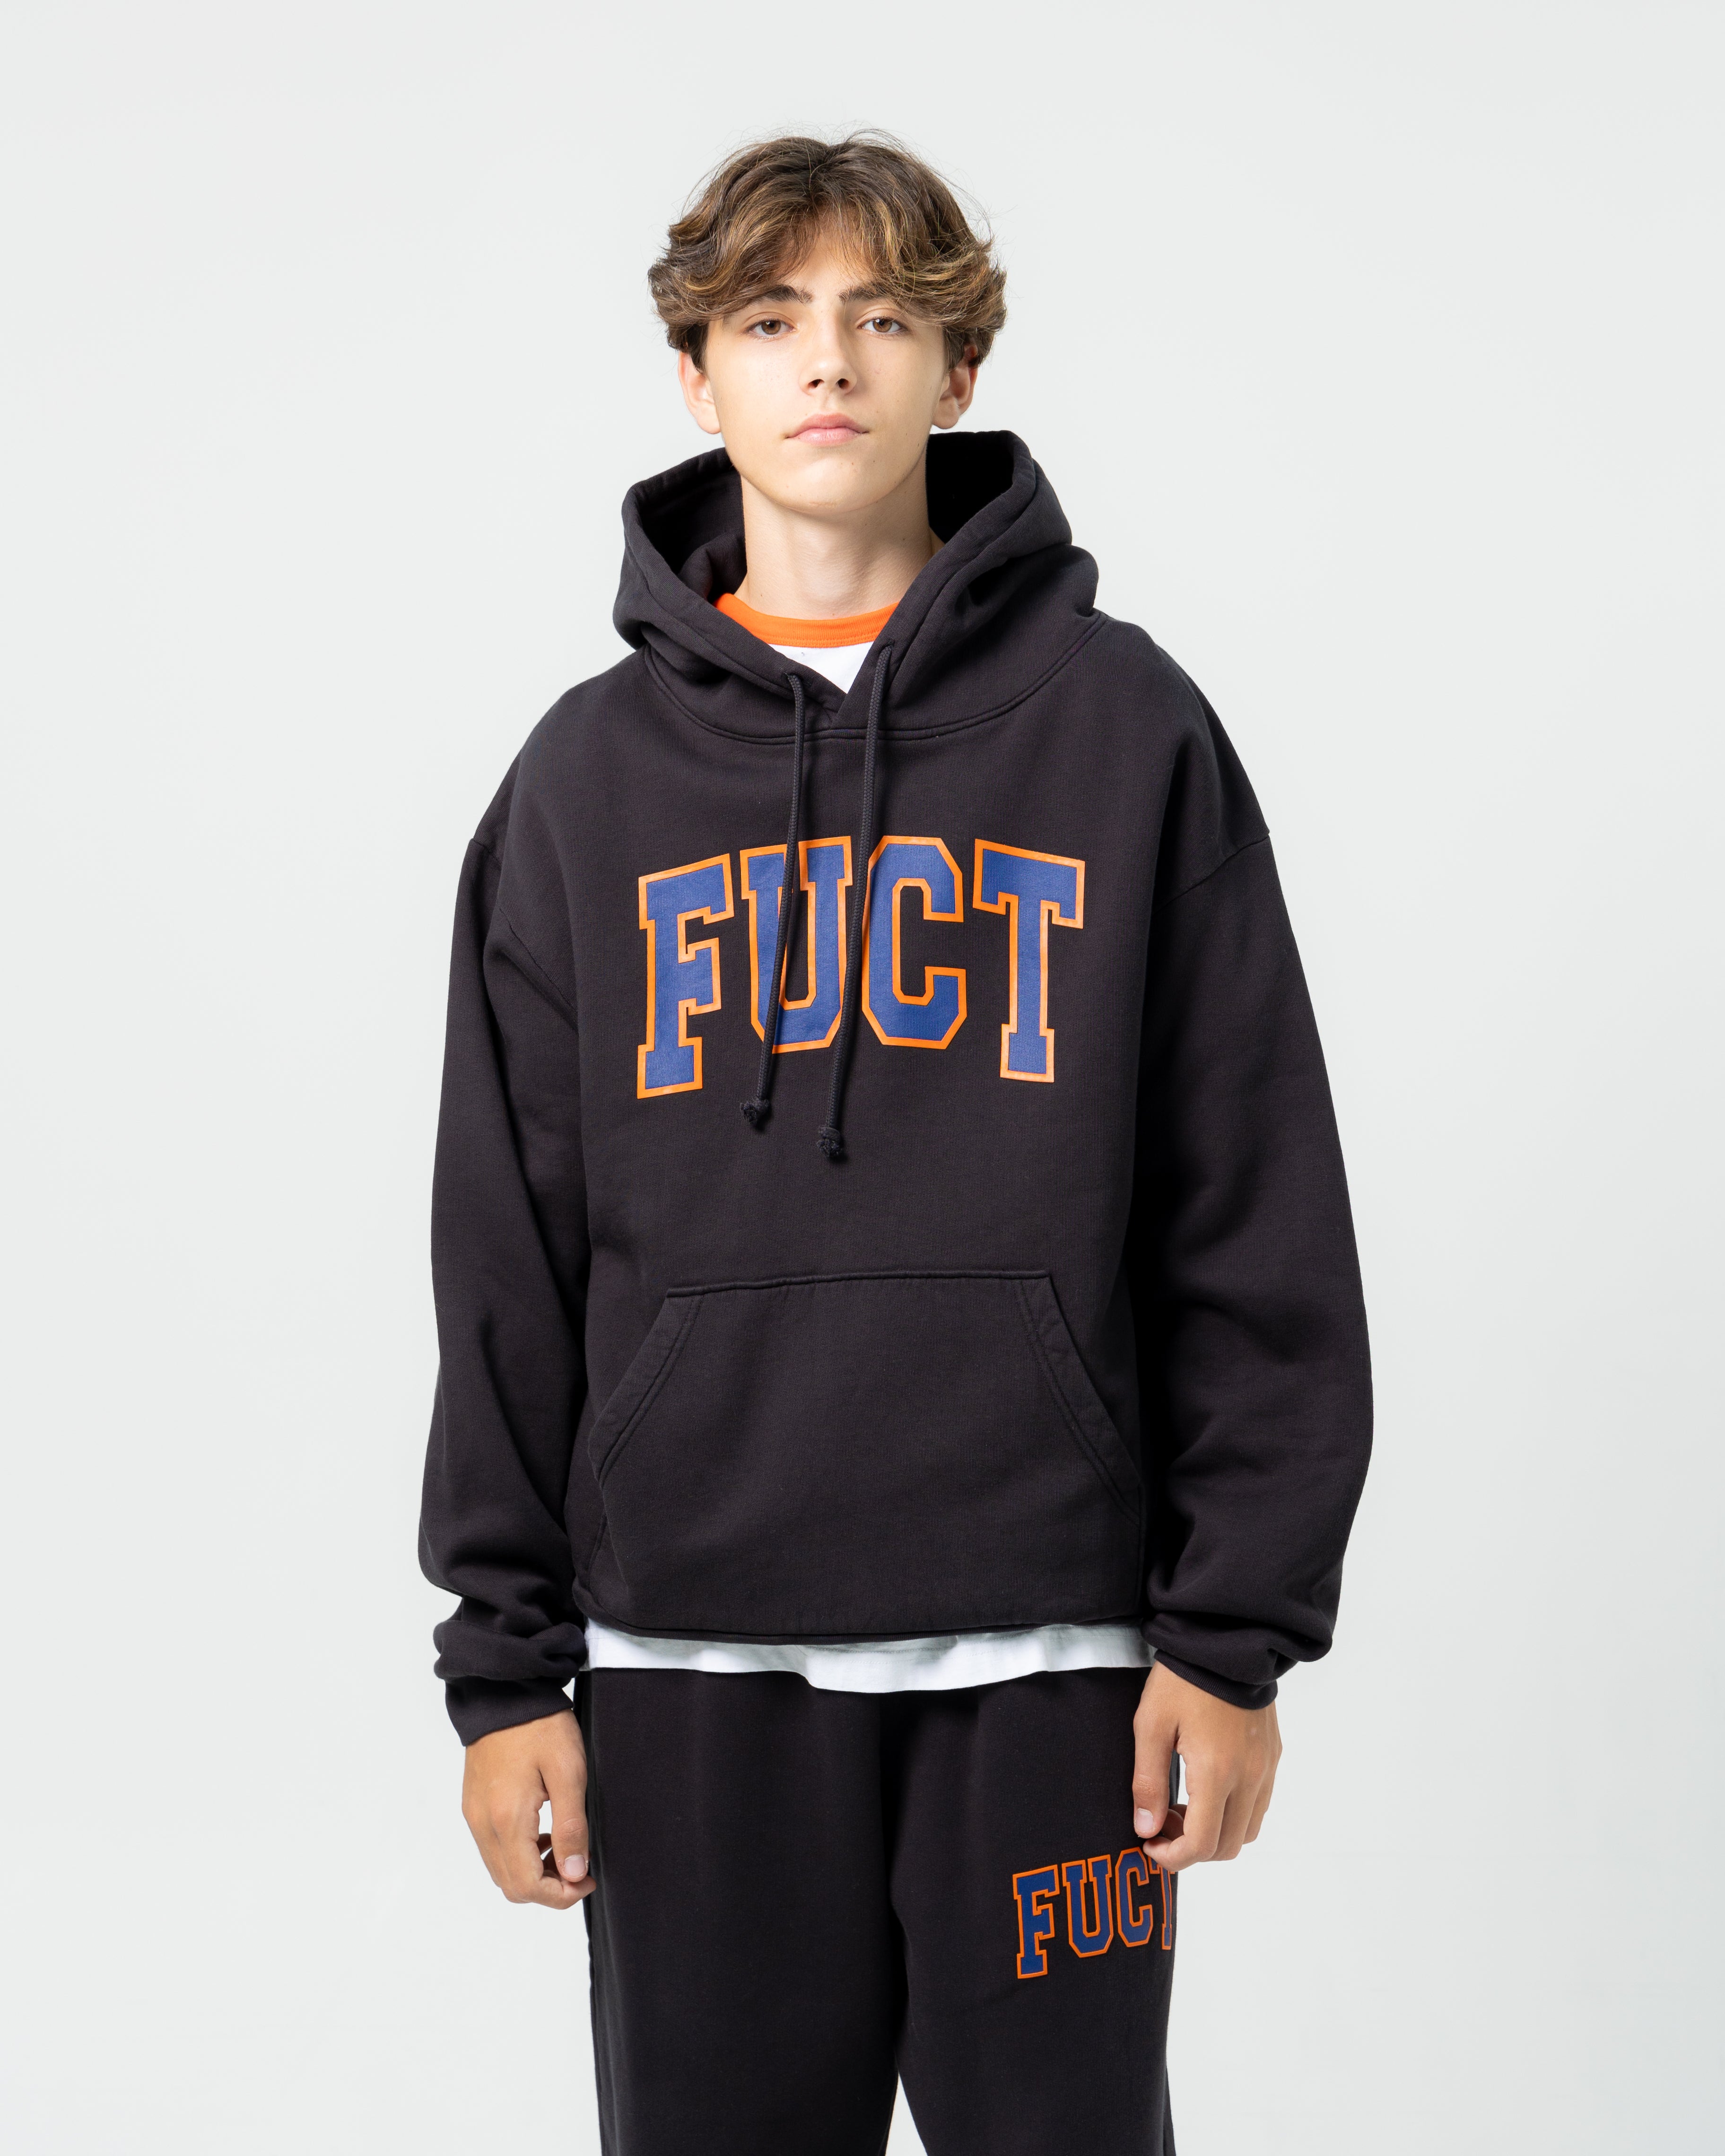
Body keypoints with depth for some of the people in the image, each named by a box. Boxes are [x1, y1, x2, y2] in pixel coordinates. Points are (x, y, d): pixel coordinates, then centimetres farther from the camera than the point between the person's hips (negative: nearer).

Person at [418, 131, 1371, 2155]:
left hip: (1043, 1644, -1)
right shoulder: (593, 775, 7)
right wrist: (507, 1657, 4)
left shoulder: (1120, 728, 2)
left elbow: (1258, 1219, 1)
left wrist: (1239, 1627, -3)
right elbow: (508, 1252, 7)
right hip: (686, 1651, 2)